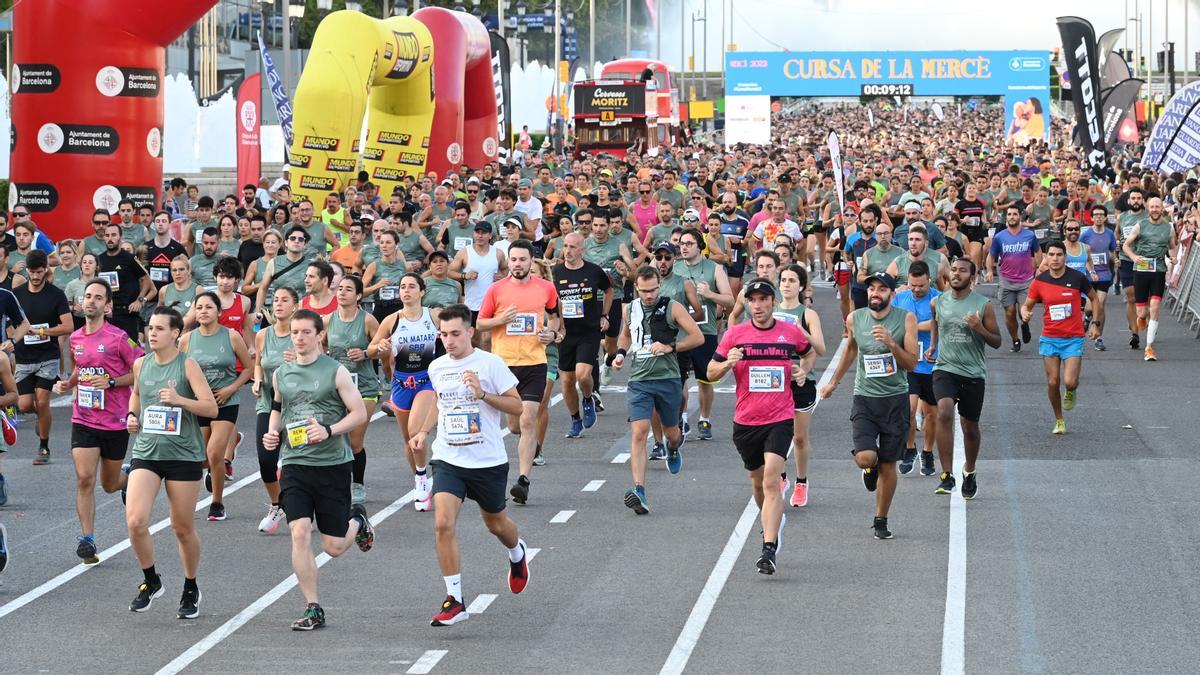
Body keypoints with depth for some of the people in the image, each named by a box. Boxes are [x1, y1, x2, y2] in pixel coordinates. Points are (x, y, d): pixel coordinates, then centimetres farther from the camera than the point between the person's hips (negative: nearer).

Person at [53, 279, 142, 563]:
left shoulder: (118, 338, -11)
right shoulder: (76, 338, 6)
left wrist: (111, 382, -18)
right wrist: (67, 384, 5)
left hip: (115, 422, -3)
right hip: (83, 420, 3)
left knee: (109, 484, 12)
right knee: (85, 479, -13)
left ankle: (130, 477, 48)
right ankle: (87, 539, -11)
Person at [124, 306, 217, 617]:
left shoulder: (187, 365, -7)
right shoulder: (141, 364, 6)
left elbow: (211, 407, -12)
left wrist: (179, 400, -26)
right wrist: (132, 414, 9)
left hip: (184, 455, -3)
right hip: (146, 452, 3)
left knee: (183, 528, 6)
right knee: (135, 522, -14)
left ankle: (190, 589, 27)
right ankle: (151, 581, 8)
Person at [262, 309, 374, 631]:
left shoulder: (335, 372, -4)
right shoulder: (281, 374, 8)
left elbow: (359, 413, -5)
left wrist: (329, 431, -20)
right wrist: (272, 434, 6)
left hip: (332, 464, -3)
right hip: (295, 464, 3)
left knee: (333, 547, 2)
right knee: (300, 534, -14)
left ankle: (357, 520, 39)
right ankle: (312, 610, -6)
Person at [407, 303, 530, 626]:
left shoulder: (490, 363, -9)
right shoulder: (437, 367, 5)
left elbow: (517, 406, -8)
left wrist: (483, 394, -22)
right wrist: (424, 431, 11)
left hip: (488, 460, -2)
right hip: (448, 460, 3)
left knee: (495, 523, 17)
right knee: (443, 524, -16)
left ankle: (517, 553, 54)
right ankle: (454, 601, -12)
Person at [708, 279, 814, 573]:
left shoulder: (791, 332, 2)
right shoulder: (735, 334, 1)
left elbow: (810, 353, 24)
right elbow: (711, 372, 6)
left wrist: (803, 370, 3)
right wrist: (727, 363, -15)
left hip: (780, 419, -2)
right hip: (745, 420, 2)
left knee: (771, 480, -18)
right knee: (757, 480, 16)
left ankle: (769, 549, -22)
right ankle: (772, 521, 46)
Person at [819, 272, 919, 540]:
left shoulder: (905, 319, -7)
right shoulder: (855, 318, 0)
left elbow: (912, 364, -9)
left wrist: (891, 343, -24)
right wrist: (833, 383, 27)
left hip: (895, 400, -1)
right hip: (864, 398, 1)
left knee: (888, 465, 6)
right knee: (865, 457, -19)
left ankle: (881, 521, 23)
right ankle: (869, 469, 19)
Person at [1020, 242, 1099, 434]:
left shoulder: (1077, 277, -6)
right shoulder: (1039, 281, -2)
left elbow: (1094, 298, 9)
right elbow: (1027, 305, 9)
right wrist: (1025, 313, -14)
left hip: (1073, 339, -2)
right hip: (1049, 338, 2)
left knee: (1070, 382, -13)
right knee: (1053, 382, 1)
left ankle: (1071, 392, 25)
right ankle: (1059, 421, 21)